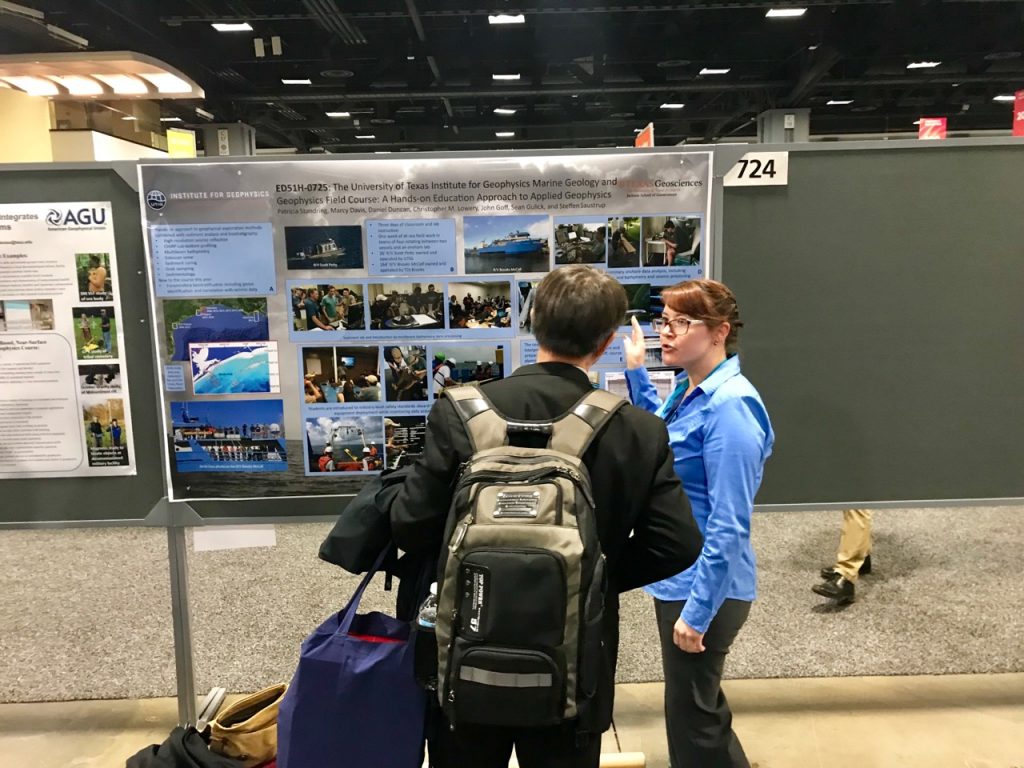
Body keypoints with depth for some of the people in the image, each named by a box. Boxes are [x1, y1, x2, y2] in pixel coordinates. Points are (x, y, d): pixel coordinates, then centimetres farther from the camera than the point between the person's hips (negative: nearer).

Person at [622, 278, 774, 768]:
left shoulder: (729, 406, -24)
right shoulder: (690, 390, 3)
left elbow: (728, 525, -24)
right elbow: (662, 438, 24)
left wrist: (698, 609, -22)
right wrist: (636, 372, 16)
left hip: (704, 588, -9)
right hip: (680, 578, 9)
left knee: (690, 718, 12)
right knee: (701, 708, 27)